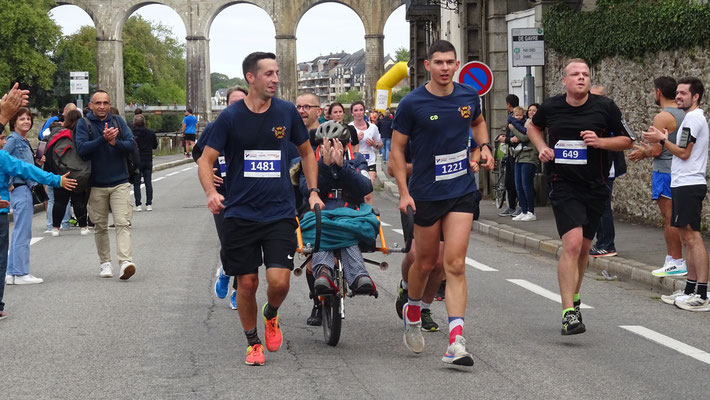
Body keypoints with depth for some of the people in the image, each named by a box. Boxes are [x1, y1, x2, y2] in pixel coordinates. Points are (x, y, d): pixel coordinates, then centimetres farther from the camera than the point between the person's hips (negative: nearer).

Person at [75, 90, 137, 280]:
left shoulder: (118, 121, 4)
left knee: (123, 223, -13)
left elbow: (131, 145, -3)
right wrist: (103, 139, -27)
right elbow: (82, 148, -16)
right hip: (96, 184, 0)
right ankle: (105, 262, 23)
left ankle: (125, 262, -21)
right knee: (100, 226, 10)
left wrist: (115, 142, -21)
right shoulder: (84, 123, -2)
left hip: (120, 182, 0)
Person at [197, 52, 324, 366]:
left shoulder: (286, 112, 2)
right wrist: (211, 192, -19)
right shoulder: (230, 117, -4)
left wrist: (313, 191, 9)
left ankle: (271, 316, 21)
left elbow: (306, 152, 17)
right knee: (247, 282, 2)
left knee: (279, 280, -12)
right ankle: (253, 342, 23)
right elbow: (206, 159, -1)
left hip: (280, 213, 1)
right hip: (240, 214, -1)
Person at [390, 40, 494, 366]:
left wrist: (484, 147, 5)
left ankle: (456, 342, -13)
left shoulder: (469, 96, 1)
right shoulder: (412, 103, -10)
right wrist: (404, 192, -11)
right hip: (426, 193, -2)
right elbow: (397, 148, -4)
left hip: (461, 192, 2)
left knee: (455, 265, -8)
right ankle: (412, 312, 43)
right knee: (425, 262, 12)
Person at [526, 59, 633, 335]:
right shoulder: (550, 107, 1)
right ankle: (569, 313, -20)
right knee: (572, 243, -18)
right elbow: (533, 126, 23)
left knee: (583, 247, 13)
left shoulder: (605, 107, -1)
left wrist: (601, 141, -13)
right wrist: (542, 147, 5)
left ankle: (573, 297, 37)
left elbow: (626, 140, 5)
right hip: (563, 185, -2)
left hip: (595, 187, 2)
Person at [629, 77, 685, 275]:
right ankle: (671, 258, 19)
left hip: (665, 172, -9)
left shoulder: (662, 117, -16)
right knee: (670, 218, 15)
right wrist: (648, 150, 23)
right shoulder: (682, 114, 12)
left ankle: (677, 263, -2)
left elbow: (657, 150, -18)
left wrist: (644, 153, 2)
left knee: (670, 218, -5)